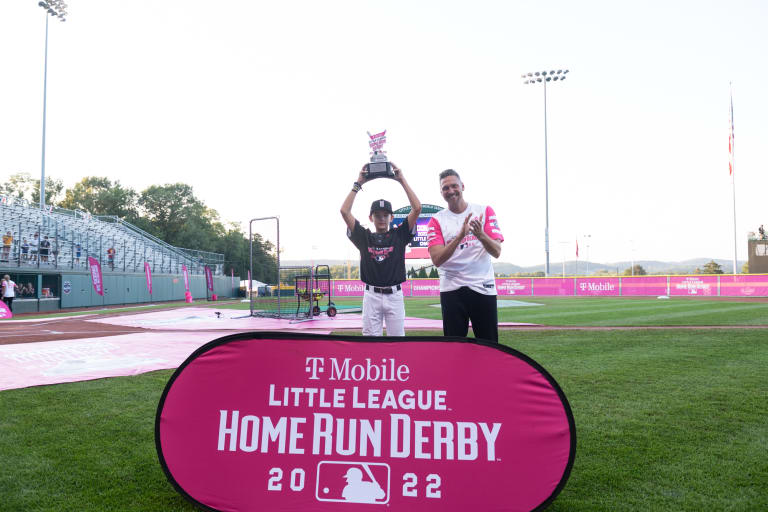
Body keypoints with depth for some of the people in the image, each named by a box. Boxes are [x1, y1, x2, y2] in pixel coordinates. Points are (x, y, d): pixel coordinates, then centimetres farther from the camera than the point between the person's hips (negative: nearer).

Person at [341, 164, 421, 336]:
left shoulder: (399, 235, 6)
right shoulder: (364, 237, 7)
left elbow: (417, 208, -4)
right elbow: (345, 211, -1)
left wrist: (402, 180, -2)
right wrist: (358, 183, 0)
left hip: (394, 295, 0)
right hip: (371, 295, 0)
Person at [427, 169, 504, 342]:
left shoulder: (484, 211, 5)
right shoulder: (437, 221, 3)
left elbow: (497, 252, -5)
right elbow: (437, 260, -10)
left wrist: (480, 235, -24)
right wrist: (460, 236, -22)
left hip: (483, 287, 0)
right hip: (452, 289, 0)